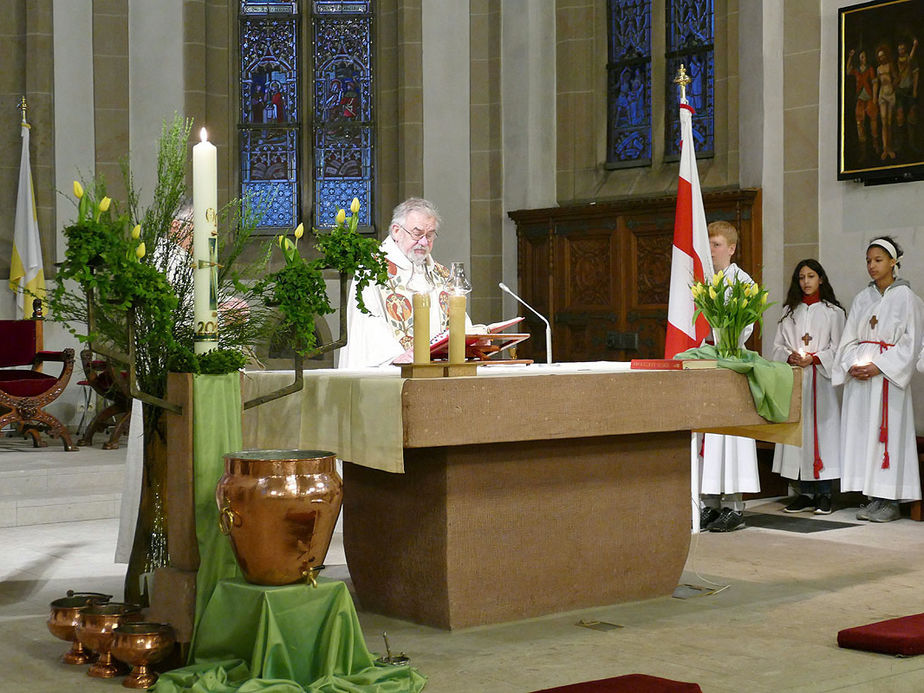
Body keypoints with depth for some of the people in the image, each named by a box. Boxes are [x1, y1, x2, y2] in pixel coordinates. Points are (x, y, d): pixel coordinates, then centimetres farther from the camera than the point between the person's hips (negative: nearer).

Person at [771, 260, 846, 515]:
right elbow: (778, 345, 13)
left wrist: (813, 358, -14)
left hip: (821, 378, -3)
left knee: (822, 427, -7)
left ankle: (824, 494, -2)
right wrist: (790, 356, -7)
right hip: (793, 379, 4)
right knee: (798, 431, 1)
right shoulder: (789, 312, 16)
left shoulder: (833, 311, 4)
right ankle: (805, 494, 6)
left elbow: (838, 348, -2)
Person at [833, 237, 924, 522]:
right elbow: (849, 338, 13)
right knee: (862, 432, 2)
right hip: (859, 377, 5)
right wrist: (852, 365, -5)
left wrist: (878, 366, -16)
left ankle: (890, 500, -4)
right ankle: (873, 498, 7)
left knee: (888, 431, -7)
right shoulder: (862, 299, 14)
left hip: (888, 376, -5)